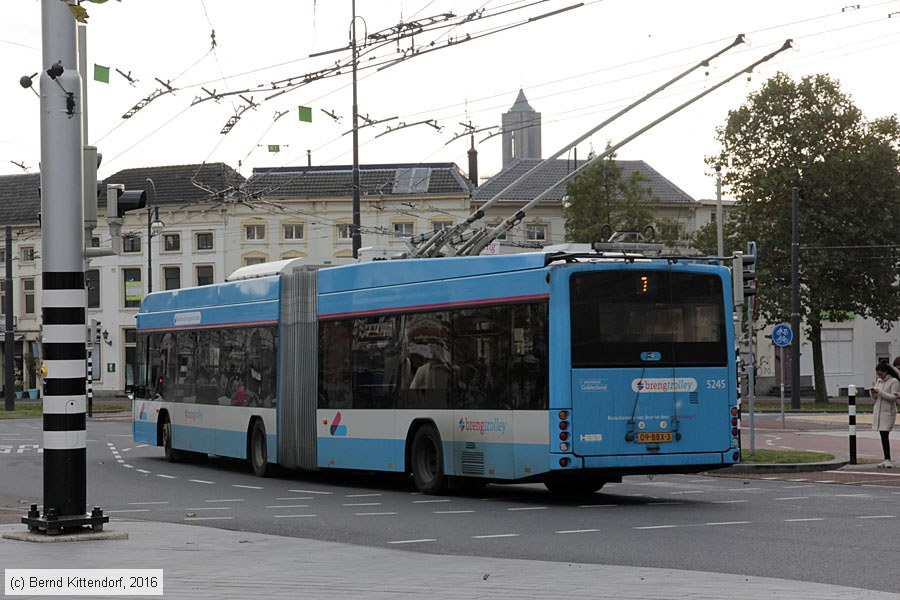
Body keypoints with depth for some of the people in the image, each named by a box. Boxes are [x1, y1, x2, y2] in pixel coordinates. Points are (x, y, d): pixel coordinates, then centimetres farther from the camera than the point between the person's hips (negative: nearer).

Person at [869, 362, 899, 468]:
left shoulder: (894, 382, -6)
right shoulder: (879, 381, 16)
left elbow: (893, 397, -15)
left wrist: (880, 393, -20)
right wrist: (873, 393, -1)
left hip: (888, 412, -7)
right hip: (878, 411, 7)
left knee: (885, 435, -15)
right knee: (882, 436, 5)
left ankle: (888, 460, -15)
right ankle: (887, 460, 8)